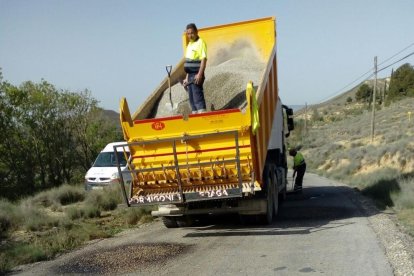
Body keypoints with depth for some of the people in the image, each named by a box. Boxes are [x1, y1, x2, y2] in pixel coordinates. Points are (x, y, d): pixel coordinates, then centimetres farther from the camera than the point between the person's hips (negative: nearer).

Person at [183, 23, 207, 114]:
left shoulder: (200, 43, -8)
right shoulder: (190, 44, 18)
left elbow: (204, 59, -17)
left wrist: (200, 74, -25)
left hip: (196, 75, -9)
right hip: (190, 75, 9)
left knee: (197, 96, -15)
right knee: (191, 98, 11)